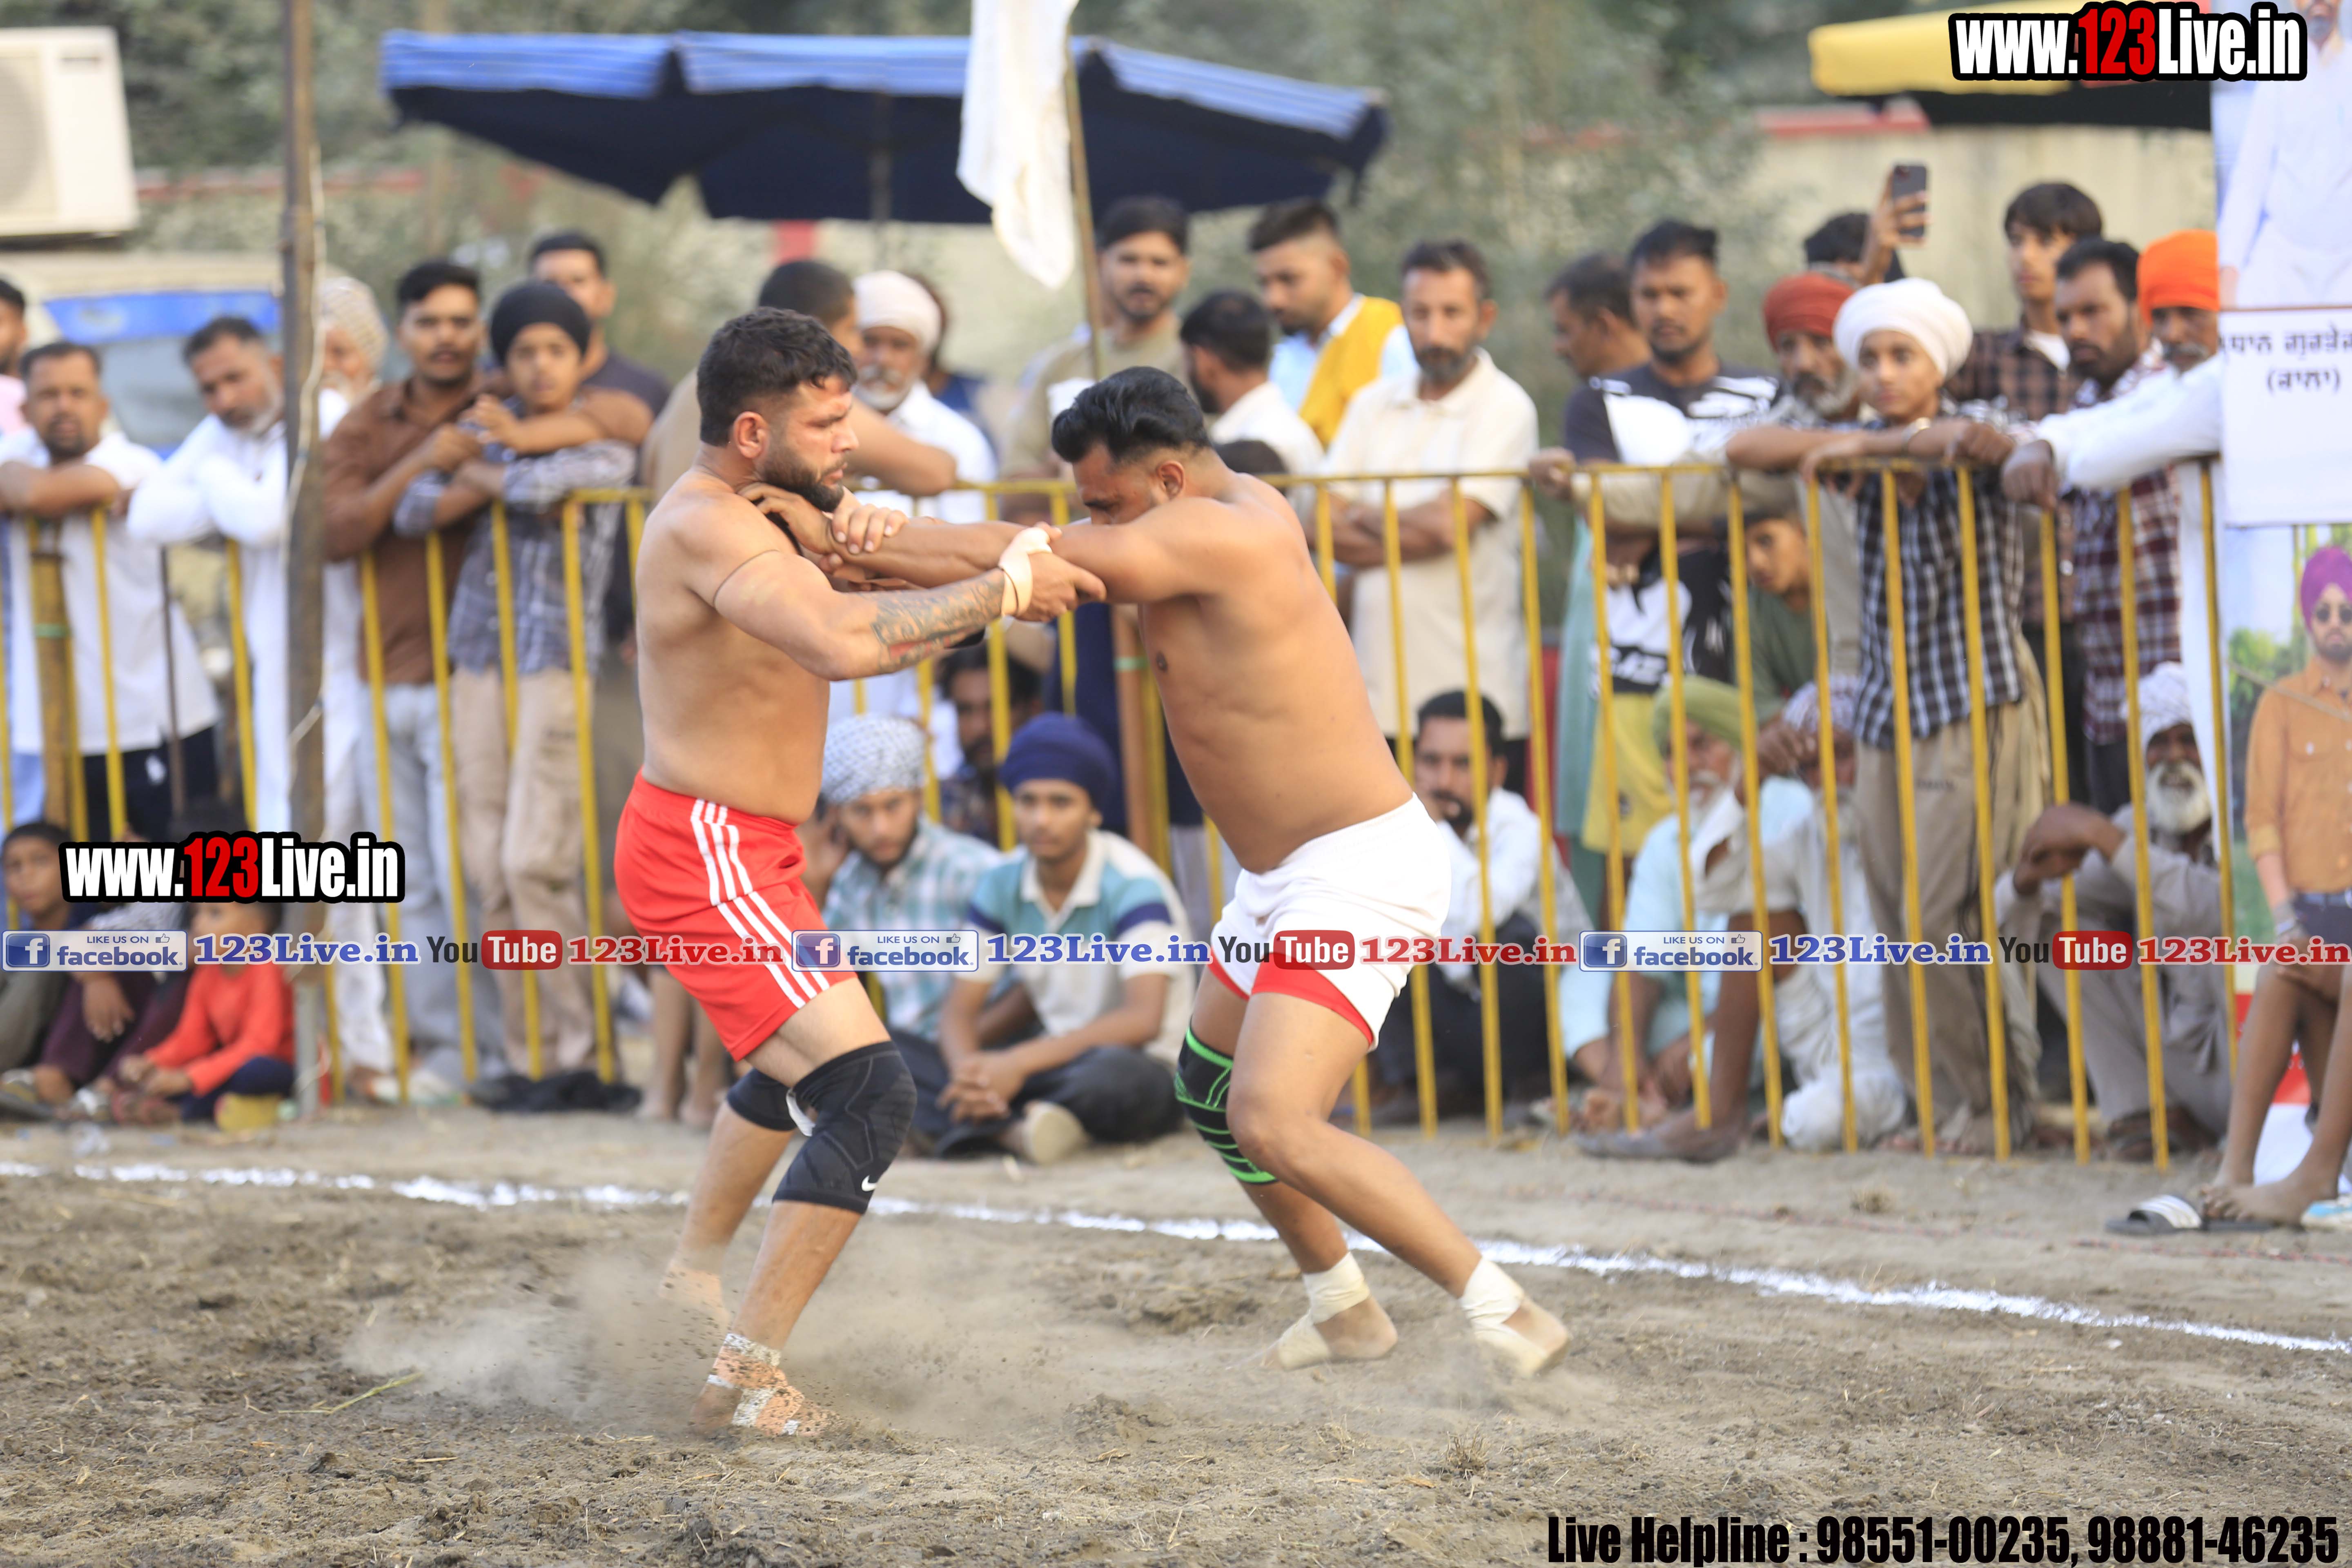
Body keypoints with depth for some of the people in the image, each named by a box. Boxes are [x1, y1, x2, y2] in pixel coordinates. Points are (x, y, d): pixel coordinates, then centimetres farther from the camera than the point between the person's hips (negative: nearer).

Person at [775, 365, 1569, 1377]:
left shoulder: (1216, 535, -21)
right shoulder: (1217, 519, 8)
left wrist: (842, 539, -10)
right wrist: (868, 562, -6)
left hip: (1361, 874, -11)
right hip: (1285, 877, 11)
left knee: (1272, 1124, -22)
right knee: (1208, 1088, 25)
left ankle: (1504, 1313, -18)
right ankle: (1344, 1312, 38)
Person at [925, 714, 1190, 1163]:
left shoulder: (1132, 885, -15)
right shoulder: (1002, 885, 4)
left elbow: (1144, 1019, -26)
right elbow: (960, 1012, 4)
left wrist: (1018, 1063, -31)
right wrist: (968, 1071, -22)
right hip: (1054, 1063, 6)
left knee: (1116, 1075, -44)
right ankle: (1015, 1131, -35)